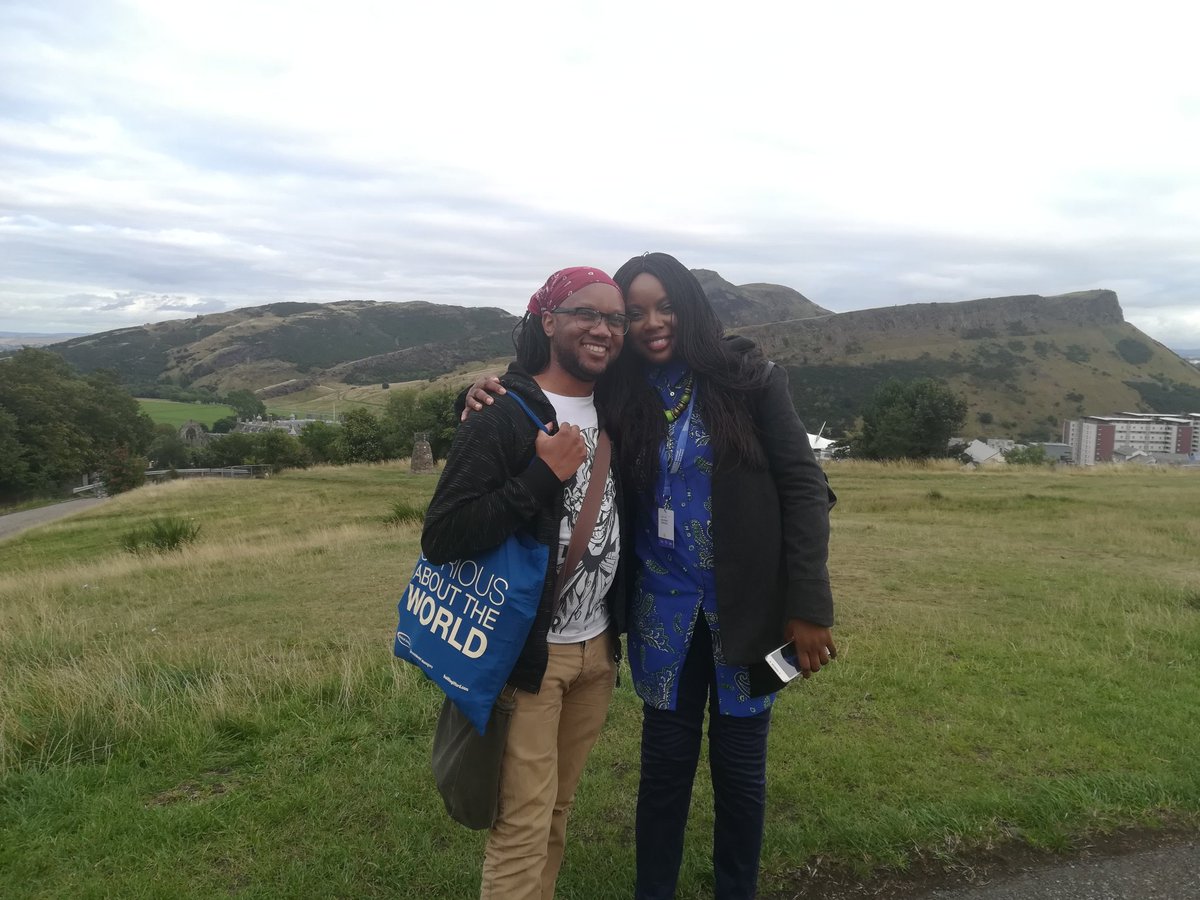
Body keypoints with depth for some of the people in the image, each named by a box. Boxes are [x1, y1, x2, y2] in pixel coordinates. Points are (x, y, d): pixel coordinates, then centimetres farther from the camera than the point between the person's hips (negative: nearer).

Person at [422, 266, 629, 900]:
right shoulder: (504, 416, -14)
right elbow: (440, 539, -20)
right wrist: (542, 476, -24)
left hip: (598, 649, 6)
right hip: (528, 651, -6)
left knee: (558, 808, 16)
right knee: (523, 823, 1)